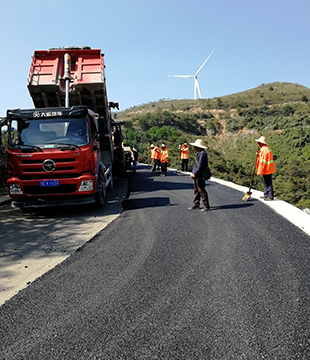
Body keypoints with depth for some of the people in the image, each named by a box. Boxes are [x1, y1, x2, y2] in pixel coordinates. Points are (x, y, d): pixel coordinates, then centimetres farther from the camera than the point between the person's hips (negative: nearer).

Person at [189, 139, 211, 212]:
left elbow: (200, 166, -23)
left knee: (202, 191, -5)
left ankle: (206, 206, 3)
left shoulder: (202, 154, -17)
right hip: (196, 176, 10)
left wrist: (194, 174, -20)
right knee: (196, 191, 15)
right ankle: (196, 204, 24)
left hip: (200, 176, -10)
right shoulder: (200, 153, 15)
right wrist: (193, 173, 15)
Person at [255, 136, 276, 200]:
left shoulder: (263, 150, -19)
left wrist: (259, 171, -18)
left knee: (268, 183, -4)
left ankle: (270, 197, 1)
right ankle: (266, 195, 27)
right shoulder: (267, 148, 14)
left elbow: (262, 161, -21)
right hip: (269, 168, 11)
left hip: (266, 169, -11)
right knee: (266, 183, 18)